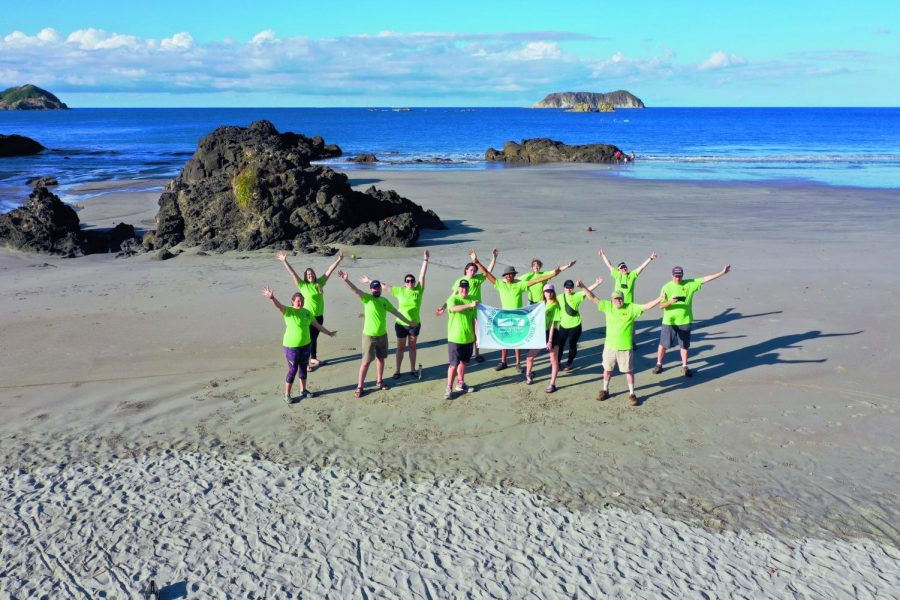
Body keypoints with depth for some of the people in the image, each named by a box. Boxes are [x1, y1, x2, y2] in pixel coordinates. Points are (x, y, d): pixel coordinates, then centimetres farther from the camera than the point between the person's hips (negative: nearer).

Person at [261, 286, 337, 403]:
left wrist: (329, 333, 21)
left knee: (303, 368, 17)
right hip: (291, 346, -6)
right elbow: (279, 305, -35)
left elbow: (317, 325, 14)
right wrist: (272, 298, -56)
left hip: (305, 345, 6)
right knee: (293, 370, 1)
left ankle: (303, 390, 34)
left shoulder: (307, 312, 3)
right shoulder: (288, 310, -14)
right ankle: (287, 395, 14)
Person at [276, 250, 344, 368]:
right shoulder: (302, 285, -9)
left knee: (314, 338, 19)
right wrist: (284, 261, -24)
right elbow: (292, 273, -16)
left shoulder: (320, 283, 2)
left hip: (319, 316, 5)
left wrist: (339, 259, 3)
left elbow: (329, 270, 3)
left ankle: (313, 358, 32)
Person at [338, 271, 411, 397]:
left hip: (382, 335, 5)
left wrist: (408, 322, 23)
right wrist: (346, 281, -46)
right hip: (369, 336, -5)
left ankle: (379, 382, 32)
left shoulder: (384, 300, 5)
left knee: (380, 359, 16)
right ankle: (360, 387, 4)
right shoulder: (367, 298, -10)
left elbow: (395, 312, 16)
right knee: (366, 362, -3)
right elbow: (356, 290, -28)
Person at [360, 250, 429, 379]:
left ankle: (413, 370, 24)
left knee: (412, 347, 13)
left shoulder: (419, 290, -6)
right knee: (400, 348, 10)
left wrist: (425, 260, -18)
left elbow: (422, 275, -12)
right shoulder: (399, 291, -4)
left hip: (415, 324, 0)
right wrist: (369, 281, 2)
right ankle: (397, 371, 19)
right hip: (401, 324, 0)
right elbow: (384, 286, 0)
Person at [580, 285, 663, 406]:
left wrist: (660, 299, -23)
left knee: (629, 371, 8)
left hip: (625, 347, -2)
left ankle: (631, 394, 21)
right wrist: (583, 287, -10)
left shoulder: (631, 308, -8)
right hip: (609, 346, 2)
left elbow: (646, 306, -12)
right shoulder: (608, 306, -3)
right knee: (607, 369, 16)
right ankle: (605, 390, 35)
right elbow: (594, 299, -3)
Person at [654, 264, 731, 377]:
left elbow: (705, 279, -5)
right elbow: (661, 305, -9)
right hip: (669, 321, -2)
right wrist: (670, 302, -30)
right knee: (663, 344, 7)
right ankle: (659, 364, 25)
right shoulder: (666, 287, -8)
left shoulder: (690, 284, -2)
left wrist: (722, 272, -9)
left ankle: (684, 367, 25)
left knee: (684, 345, 11)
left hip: (685, 321, 2)